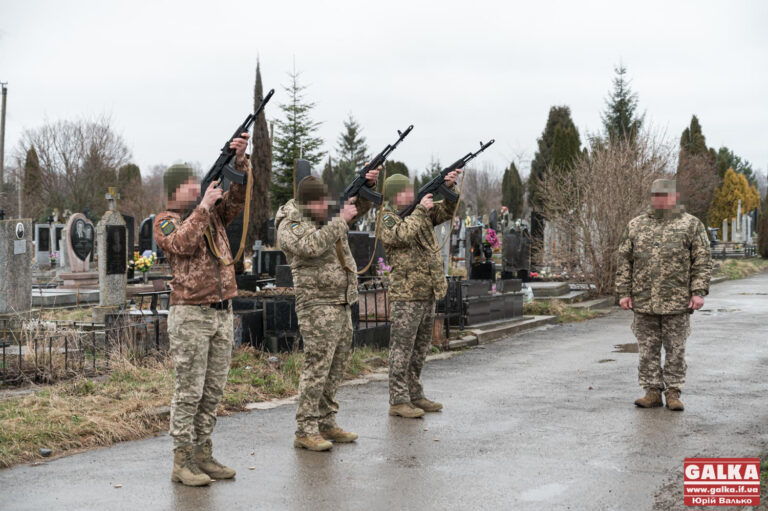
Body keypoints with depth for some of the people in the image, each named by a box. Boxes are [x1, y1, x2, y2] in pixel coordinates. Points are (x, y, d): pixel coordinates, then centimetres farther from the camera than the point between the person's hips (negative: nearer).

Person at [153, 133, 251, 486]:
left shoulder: (214, 212, 15)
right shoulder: (164, 222, -1)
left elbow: (240, 195, 4)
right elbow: (183, 243, -20)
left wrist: (239, 159, -11)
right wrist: (203, 207, -17)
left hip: (223, 312, 6)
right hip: (190, 314, -6)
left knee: (213, 391, 9)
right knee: (189, 391, -5)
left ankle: (203, 456, 17)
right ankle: (182, 462, 1)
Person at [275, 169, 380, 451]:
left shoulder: (327, 216, 14)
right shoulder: (290, 226, -10)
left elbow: (358, 206, 26)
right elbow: (311, 246, -28)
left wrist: (368, 185, 8)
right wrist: (340, 221, -22)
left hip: (342, 304, 8)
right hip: (317, 304, -8)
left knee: (336, 367, 11)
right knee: (317, 365, -11)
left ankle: (326, 423, 20)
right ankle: (305, 431, -7)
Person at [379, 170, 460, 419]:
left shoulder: (420, 212, 15)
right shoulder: (387, 219, -7)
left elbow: (446, 211, 14)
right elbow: (403, 235, -25)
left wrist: (449, 188, -4)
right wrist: (421, 210, -17)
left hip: (428, 294, 8)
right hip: (405, 295, -8)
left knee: (420, 349, 14)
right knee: (402, 348, -5)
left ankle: (415, 396, 23)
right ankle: (398, 401, -2)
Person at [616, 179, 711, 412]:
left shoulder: (691, 224, 4)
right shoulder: (636, 225, 11)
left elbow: (701, 262, 1)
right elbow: (625, 262, 11)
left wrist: (698, 292, -8)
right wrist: (624, 292, 4)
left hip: (677, 302, -2)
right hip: (643, 302, 2)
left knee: (675, 349, 3)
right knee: (647, 350, 5)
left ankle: (673, 392, 12)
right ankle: (652, 391, 13)